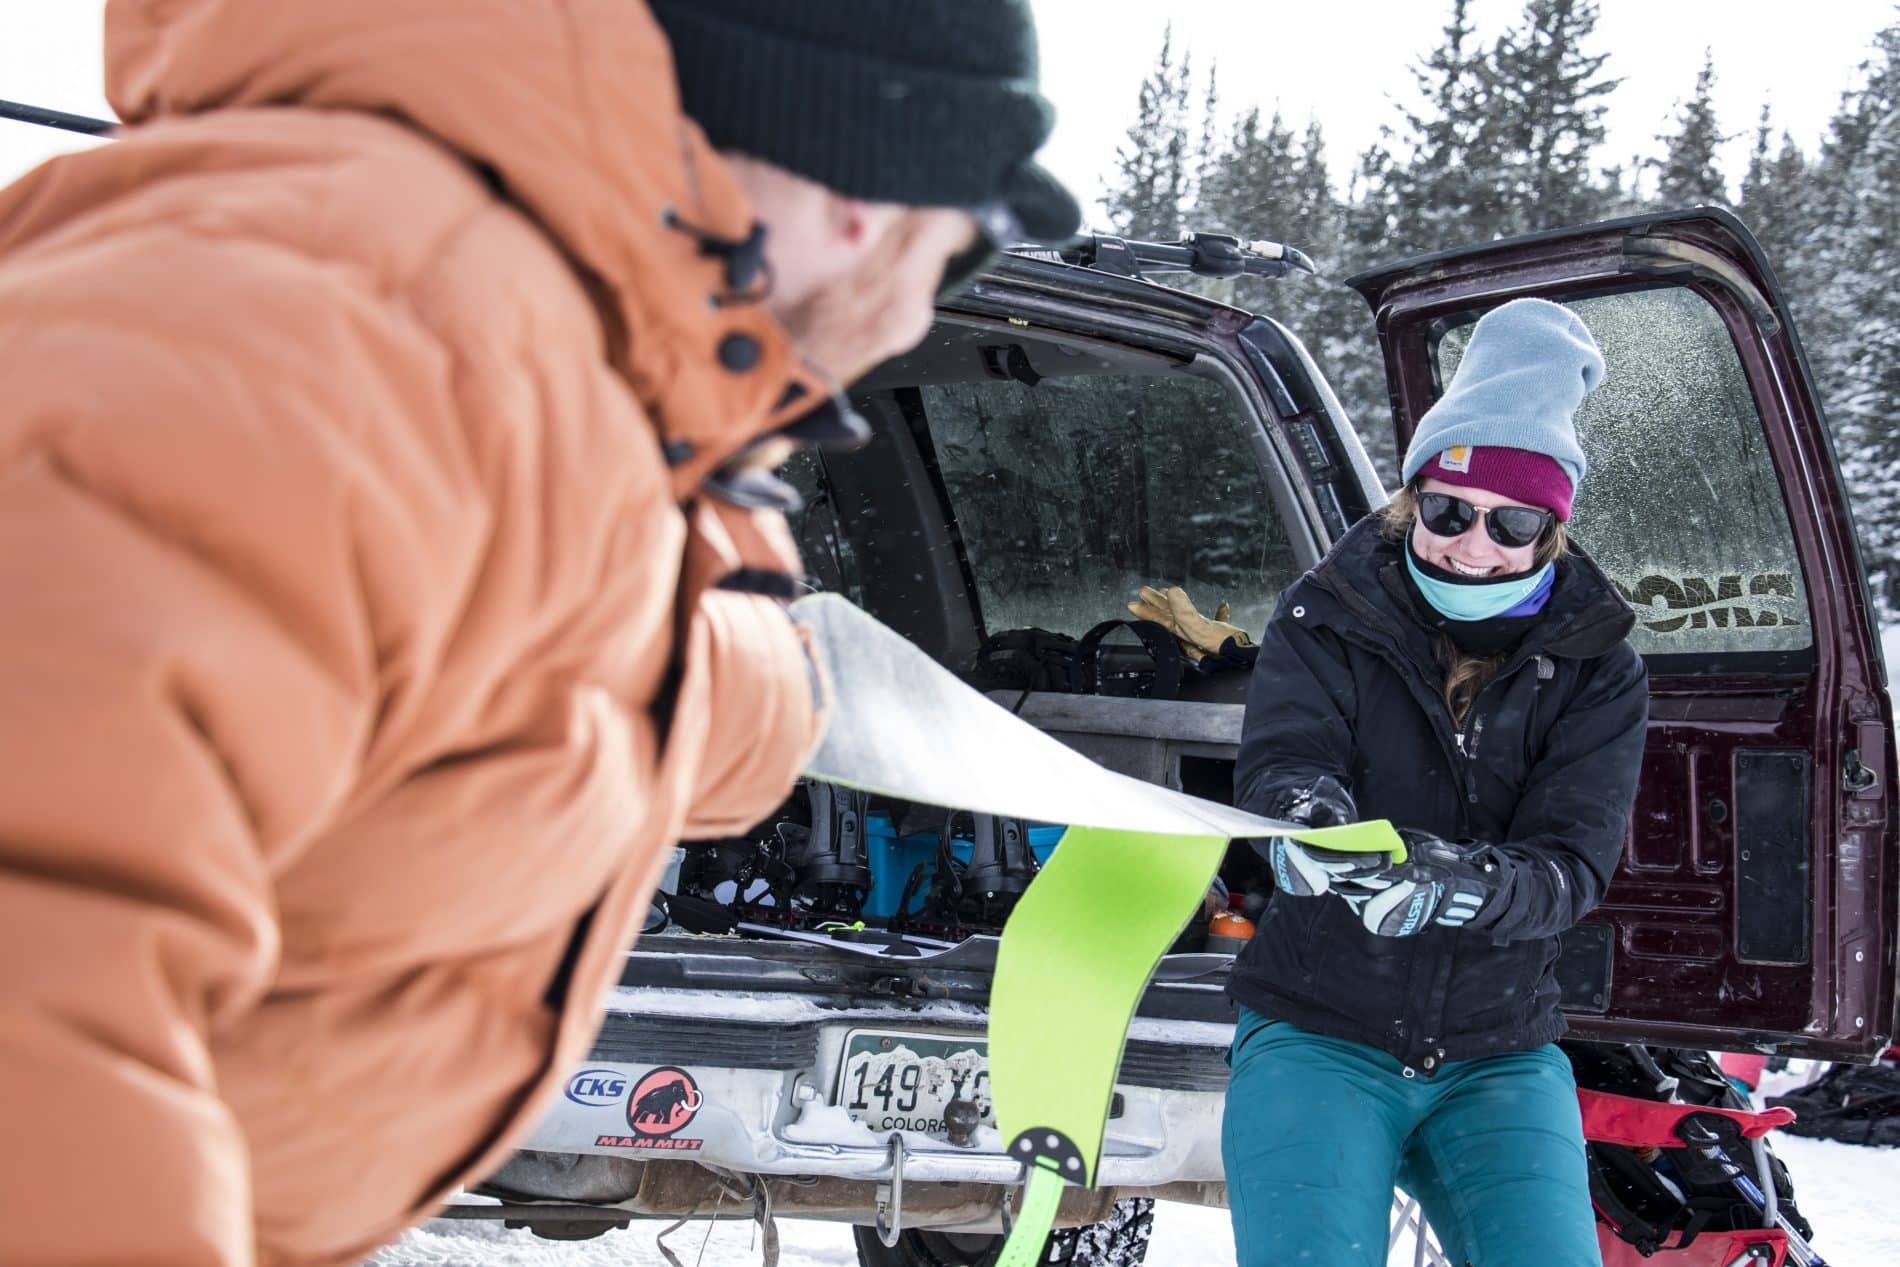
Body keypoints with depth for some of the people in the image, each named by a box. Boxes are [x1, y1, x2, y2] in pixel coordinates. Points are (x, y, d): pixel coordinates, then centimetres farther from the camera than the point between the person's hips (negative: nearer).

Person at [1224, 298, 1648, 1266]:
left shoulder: (1597, 670, 1)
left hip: (1501, 1054, 2)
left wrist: (1457, 883, -34)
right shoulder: (1325, 619, -1)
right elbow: (1277, 764, -16)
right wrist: (1306, 818, -42)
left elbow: (1571, 864, -12)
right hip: (1315, 1034, -1)